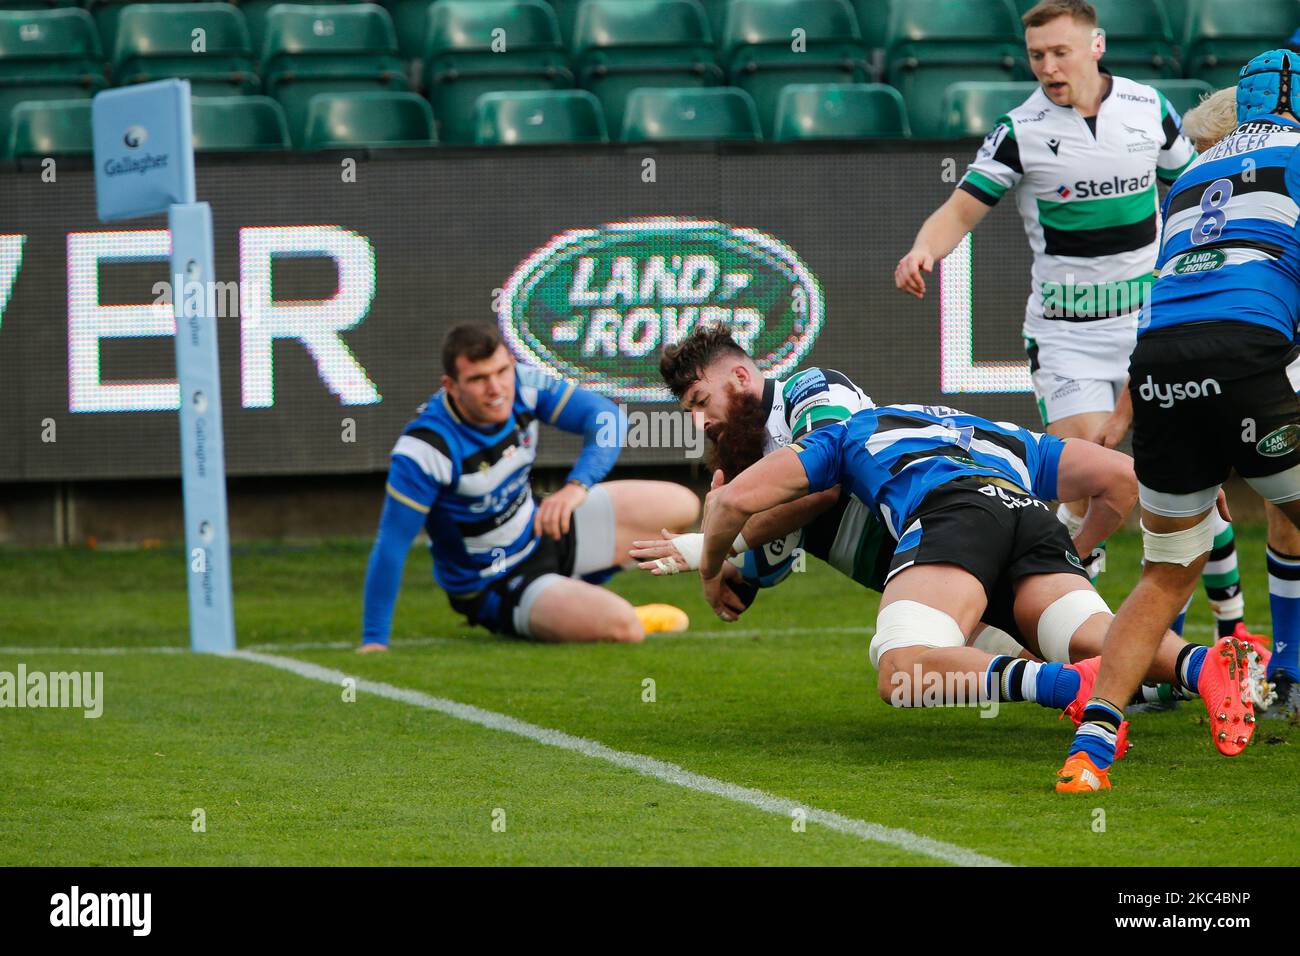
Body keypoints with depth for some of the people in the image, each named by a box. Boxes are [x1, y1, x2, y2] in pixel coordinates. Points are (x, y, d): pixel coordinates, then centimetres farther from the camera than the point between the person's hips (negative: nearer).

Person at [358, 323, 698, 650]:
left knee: (681, 504, 7)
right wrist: (374, 641, -30)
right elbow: (391, 547, -29)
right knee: (624, 628, -27)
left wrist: (577, 486, -40)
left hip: (541, 536, 7)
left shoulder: (524, 385, -16)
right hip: (492, 590, -7)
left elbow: (605, 417, -21)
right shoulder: (425, 447, -32)